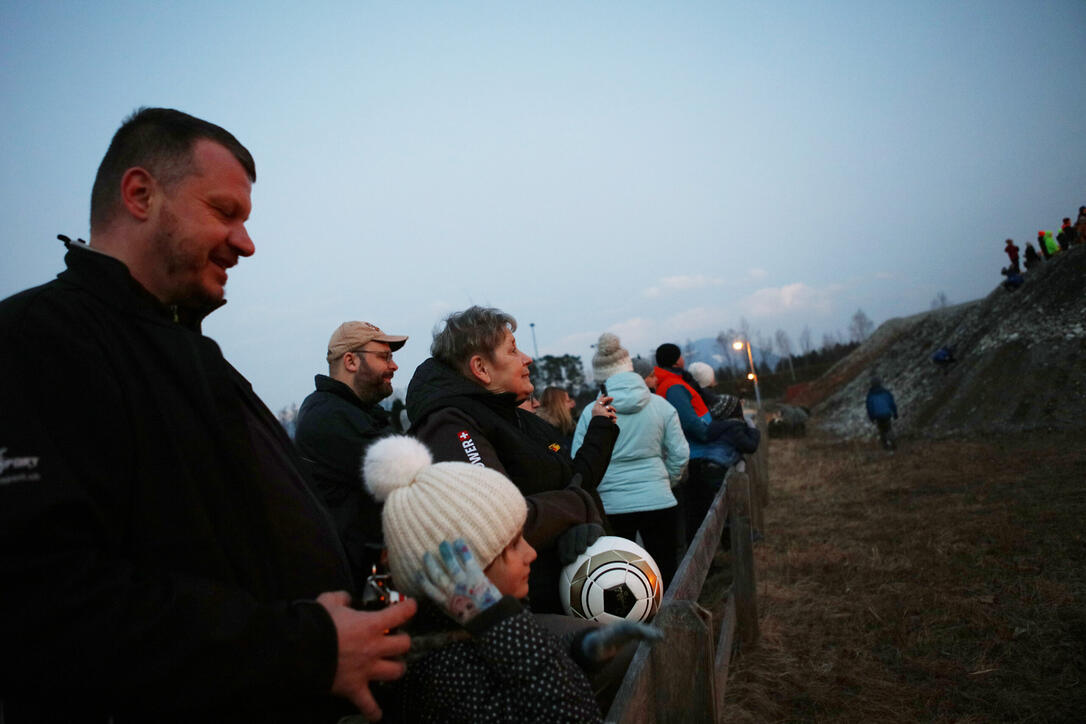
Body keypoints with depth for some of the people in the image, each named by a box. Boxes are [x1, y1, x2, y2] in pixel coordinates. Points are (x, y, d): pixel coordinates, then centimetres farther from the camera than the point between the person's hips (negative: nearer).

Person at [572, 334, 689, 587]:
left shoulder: (591, 413, -6)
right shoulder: (660, 405, -1)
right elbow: (680, 454, 2)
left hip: (611, 507, -1)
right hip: (658, 502, 1)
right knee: (667, 574, 12)